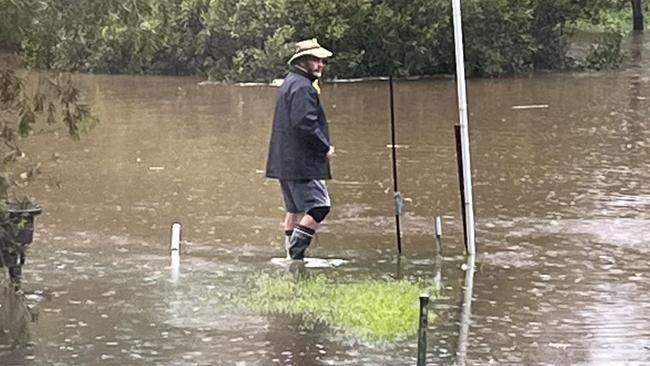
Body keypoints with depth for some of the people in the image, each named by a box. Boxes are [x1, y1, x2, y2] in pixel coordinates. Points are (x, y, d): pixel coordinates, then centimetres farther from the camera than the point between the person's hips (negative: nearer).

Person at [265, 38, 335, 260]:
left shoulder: (289, 83, 19)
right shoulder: (303, 87, -15)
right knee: (319, 207, -12)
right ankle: (296, 255, -15)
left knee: (296, 209, 14)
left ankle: (292, 255, 15)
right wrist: (325, 147, -14)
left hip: (286, 162, 11)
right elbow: (304, 123, -24)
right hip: (302, 162, -11)